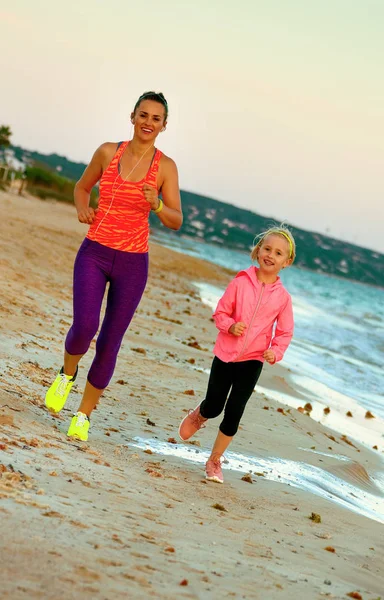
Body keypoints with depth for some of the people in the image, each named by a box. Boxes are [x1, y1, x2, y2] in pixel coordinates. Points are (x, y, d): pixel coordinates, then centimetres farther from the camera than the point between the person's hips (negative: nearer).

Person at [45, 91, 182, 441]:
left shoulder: (165, 167, -3)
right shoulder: (108, 152, 1)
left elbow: (176, 221, -3)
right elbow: (82, 186, 18)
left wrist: (157, 205, -23)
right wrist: (82, 209, -3)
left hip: (132, 264, 0)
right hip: (94, 254, 0)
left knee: (110, 343, 4)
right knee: (85, 326, -20)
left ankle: (83, 416, 20)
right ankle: (67, 374, 14)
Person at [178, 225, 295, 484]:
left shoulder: (283, 297, -4)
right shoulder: (241, 283, -8)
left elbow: (284, 332, 3)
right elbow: (221, 312, -1)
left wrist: (275, 352, -15)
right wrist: (230, 326, -20)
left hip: (252, 361, 0)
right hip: (225, 355, 0)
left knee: (233, 413, 1)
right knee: (213, 407, 9)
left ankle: (215, 460, 18)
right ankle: (197, 416, 47)